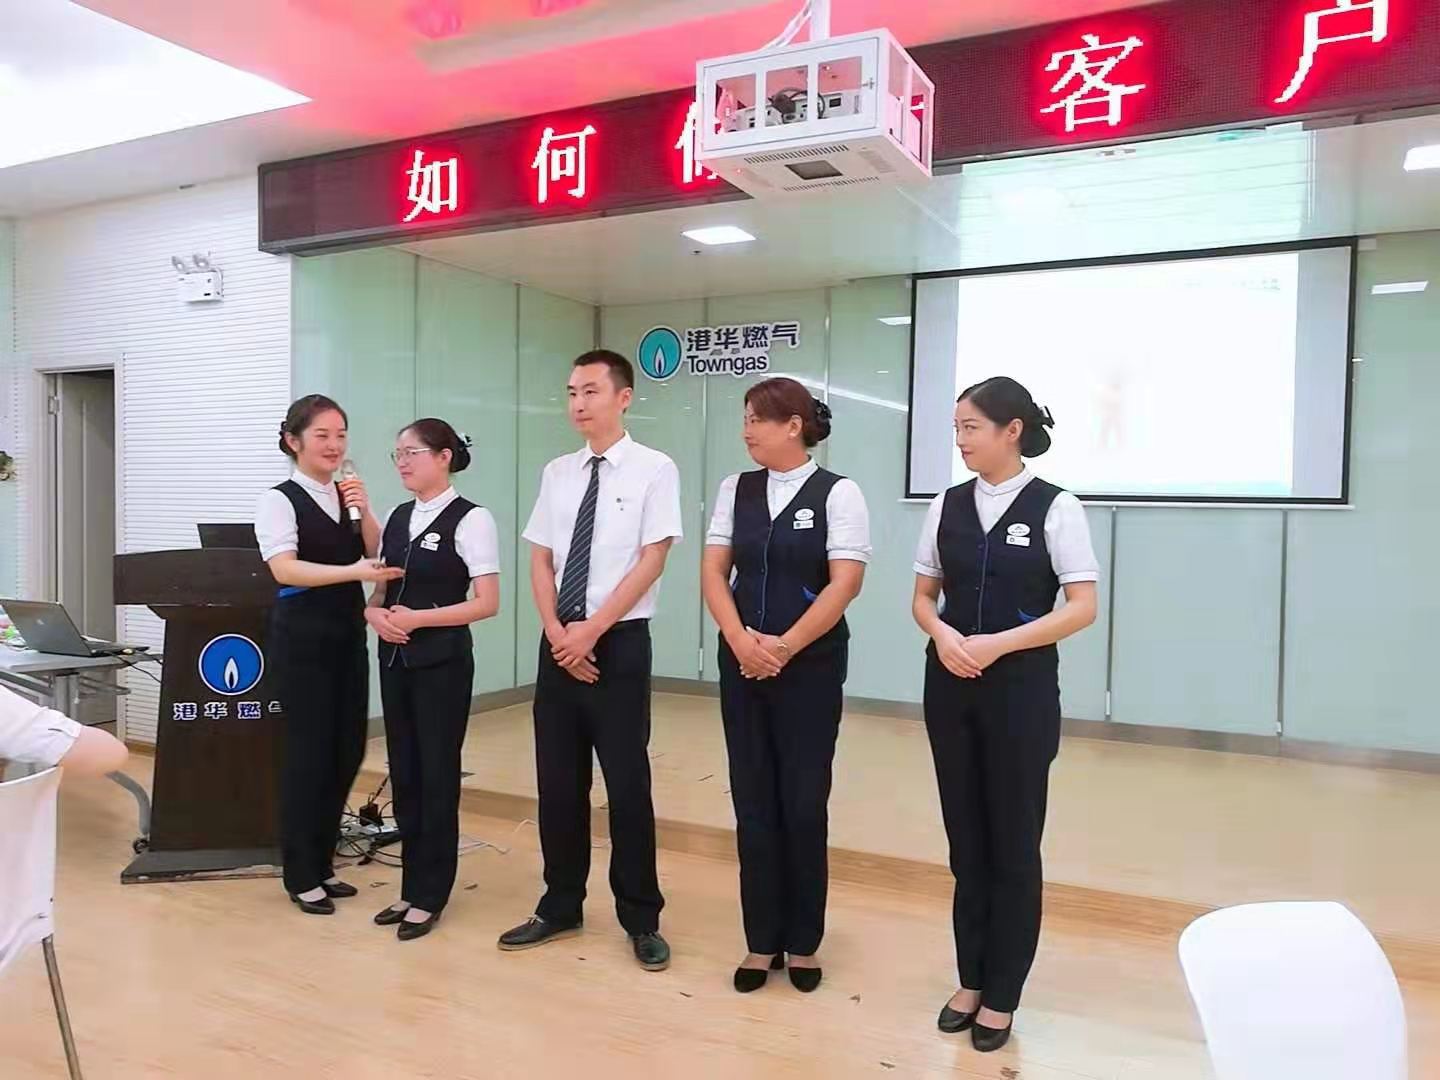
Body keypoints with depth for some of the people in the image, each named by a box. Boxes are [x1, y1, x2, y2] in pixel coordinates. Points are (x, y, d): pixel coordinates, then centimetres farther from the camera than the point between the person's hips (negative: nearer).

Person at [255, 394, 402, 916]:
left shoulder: (348, 496, 9)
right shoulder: (280, 499, -7)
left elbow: (379, 559, 6)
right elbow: (285, 569, -20)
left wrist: (365, 511, -8)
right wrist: (352, 571, -31)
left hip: (349, 634, 6)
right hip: (302, 637, -6)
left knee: (348, 750, 10)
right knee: (309, 751, 0)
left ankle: (322, 864, 27)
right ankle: (302, 876, 16)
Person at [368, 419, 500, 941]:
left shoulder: (470, 519, -9)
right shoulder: (396, 517, 11)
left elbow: (487, 603, -13)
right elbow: (379, 589, 16)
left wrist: (419, 617, -19)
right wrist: (375, 614, -6)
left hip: (442, 660, -6)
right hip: (395, 658, 7)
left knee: (436, 776, 3)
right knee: (404, 775, 12)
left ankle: (429, 897, 16)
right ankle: (411, 888, 25)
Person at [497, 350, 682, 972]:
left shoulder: (654, 470, -5)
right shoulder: (557, 473, 9)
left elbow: (651, 561, -10)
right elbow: (540, 561, 9)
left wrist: (591, 631, -14)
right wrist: (557, 632, -6)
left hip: (620, 642, -5)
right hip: (558, 643, 5)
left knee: (627, 784, 3)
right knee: (557, 782, 11)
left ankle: (642, 921, 20)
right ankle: (560, 908, 28)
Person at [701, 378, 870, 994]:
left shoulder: (838, 494, -6)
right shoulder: (735, 490, 6)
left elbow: (845, 583, -13)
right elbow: (714, 570, 2)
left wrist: (785, 647, -16)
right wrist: (741, 640, -13)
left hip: (811, 666, -4)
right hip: (741, 662, 4)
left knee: (803, 805, 4)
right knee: (753, 803, 8)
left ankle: (803, 943, 22)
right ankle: (762, 942, 21)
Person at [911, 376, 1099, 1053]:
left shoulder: (1055, 508, -8)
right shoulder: (948, 506, 4)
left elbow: (1083, 608, -11)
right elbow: (924, 595, 10)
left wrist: (999, 644, -19)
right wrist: (943, 635, -11)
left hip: (1021, 688, -4)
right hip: (950, 685, 4)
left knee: (1013, 842, 7)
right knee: (966, 837, 13)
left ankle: (1001, 996, 23)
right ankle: (971, 980, 29)